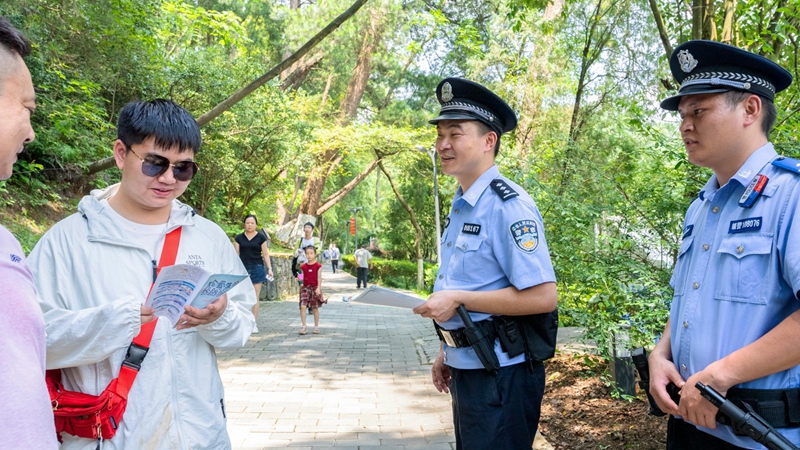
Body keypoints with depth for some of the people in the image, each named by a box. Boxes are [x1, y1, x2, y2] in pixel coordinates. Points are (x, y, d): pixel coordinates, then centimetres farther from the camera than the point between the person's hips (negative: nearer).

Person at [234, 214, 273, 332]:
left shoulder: (261, 237, 4)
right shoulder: (239, 238, 8)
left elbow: (265, 254, 5)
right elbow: (236, 255, 8)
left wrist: (269, 268, -2)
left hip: (257, 268, -1)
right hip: (243, 268, 1)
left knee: (255, 297, -1)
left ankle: (254, 324, 4)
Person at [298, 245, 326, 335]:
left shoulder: (318, 266, -3)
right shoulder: (303, 266, 5)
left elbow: (319, 277, -9)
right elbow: (302, 277, 12)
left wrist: (318, 288, -17)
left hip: (315, 287, -2)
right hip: (305, 287, 2)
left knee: (315, 308, 7)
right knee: (302, 306, -12)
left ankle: (316, 326, 19)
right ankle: (304, 326, -6)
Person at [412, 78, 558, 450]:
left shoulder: (508, 206, -19)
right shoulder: (460, 207, 10)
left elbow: (543, 296, -25)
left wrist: (458, 300, -23)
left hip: (501, 376, -9)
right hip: (466, 369, 9)